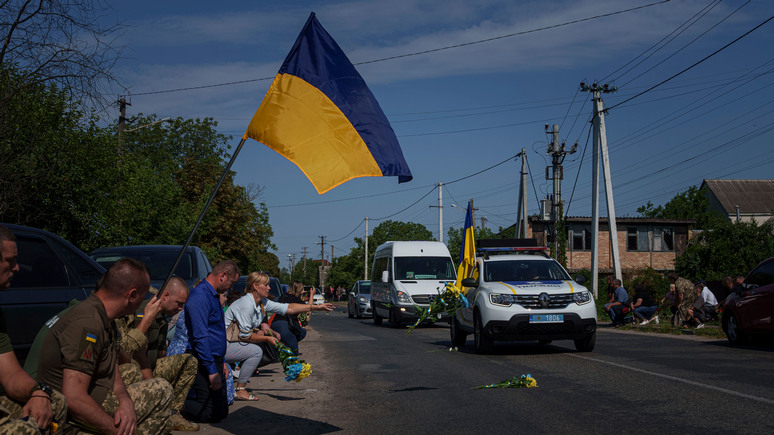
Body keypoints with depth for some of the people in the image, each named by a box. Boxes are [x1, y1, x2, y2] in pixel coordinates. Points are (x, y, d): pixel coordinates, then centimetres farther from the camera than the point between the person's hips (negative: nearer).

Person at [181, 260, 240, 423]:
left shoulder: (214, 295, 15)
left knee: (222, 411, 10)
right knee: (213, 413, -12)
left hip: (215, 359, 10)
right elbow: (200, 337, -24)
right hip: (203, 362, -10)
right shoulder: (200, 296, -18)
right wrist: (212, 371, -24)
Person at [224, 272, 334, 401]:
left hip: (234, 341, 10)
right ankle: (240, 390, -9)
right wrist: (267, 338, -11)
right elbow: (245, 336, -22)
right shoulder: (246, 304, -23)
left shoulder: (263, 303, 4)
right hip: (224, 346, -10)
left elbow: (288, 308, 5)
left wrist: (316, 307, 1)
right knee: (256, 351, -20)